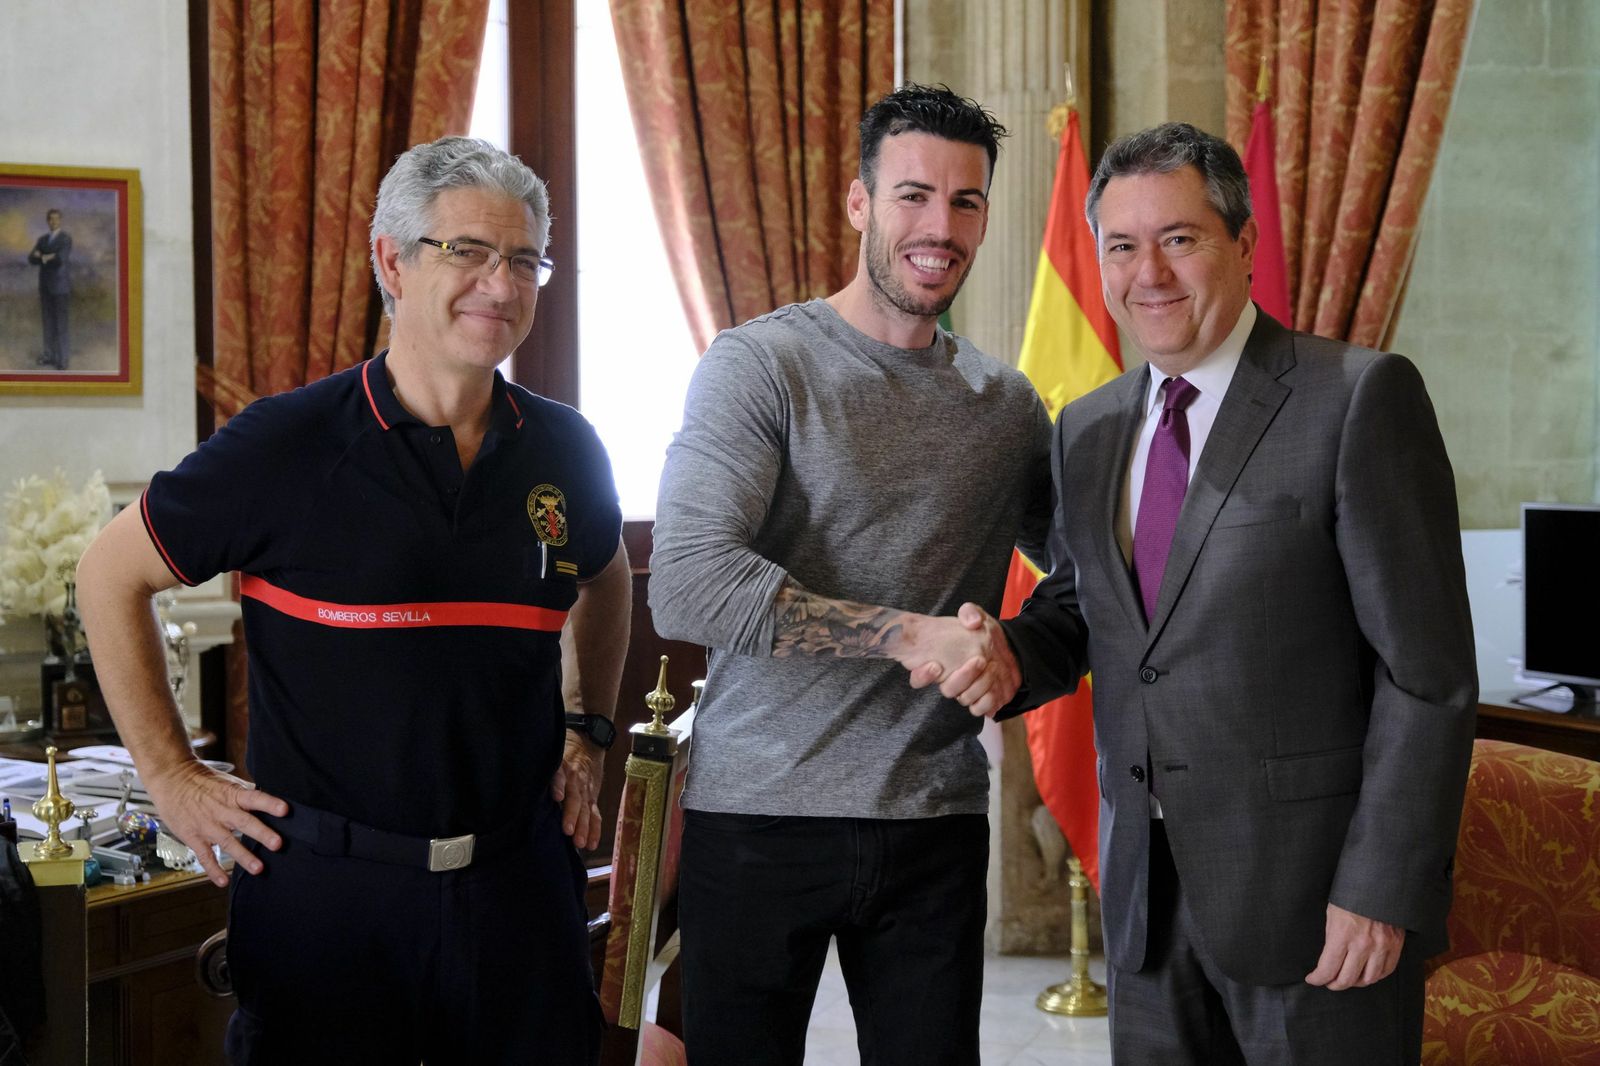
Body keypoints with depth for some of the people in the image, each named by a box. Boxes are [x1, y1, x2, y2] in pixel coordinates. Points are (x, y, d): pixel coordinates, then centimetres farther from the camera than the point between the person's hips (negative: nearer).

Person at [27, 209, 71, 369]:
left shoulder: (66, 238, -7)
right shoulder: (42, 240, 14)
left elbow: (61, 258, -22)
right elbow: (32, 259, 1)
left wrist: (43, 257, -6)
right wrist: (49, 258, -18)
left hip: (60, 285, -6)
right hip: (45, 285, 6)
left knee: (60, 322, -7)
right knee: (48, 321, 6)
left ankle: (63, 358, -4)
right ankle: (50, 355, 11)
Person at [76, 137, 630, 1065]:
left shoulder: (564, 450, 4)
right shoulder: (287, 446, -9)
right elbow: (112, 574, 1)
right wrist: (171, 774, -1)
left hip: (520, 877, 4)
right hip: (328, 885, -3)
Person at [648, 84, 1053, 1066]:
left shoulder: (1007, 404, 10)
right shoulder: (760, 365, -6)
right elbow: (687, 588, -19)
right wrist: (908, 635, -21)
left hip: (937, 824, 4)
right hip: (761, 813, -4)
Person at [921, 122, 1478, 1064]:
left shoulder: (1362, 398, -9)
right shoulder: (1089, 430, 10)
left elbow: (1428, 670, -12)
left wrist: (1382, 888, -16)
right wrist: (1010, 654, -3)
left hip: (1317, 890, -5)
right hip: (1147, 894, 6)